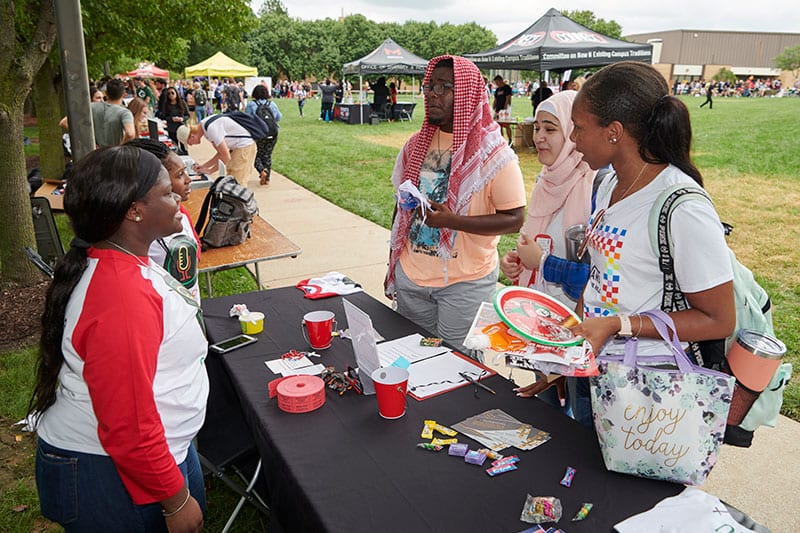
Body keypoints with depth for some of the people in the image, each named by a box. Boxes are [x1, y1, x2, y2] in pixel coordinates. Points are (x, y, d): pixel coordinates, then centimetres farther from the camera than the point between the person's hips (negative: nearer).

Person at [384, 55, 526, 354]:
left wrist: (451, 220, -25)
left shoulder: (493, 153, -12)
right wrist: (392, 264, 13)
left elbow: (514, 219, -14)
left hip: (465, 284, -5)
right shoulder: (417, 145, 4)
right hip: (410, 277, 5)